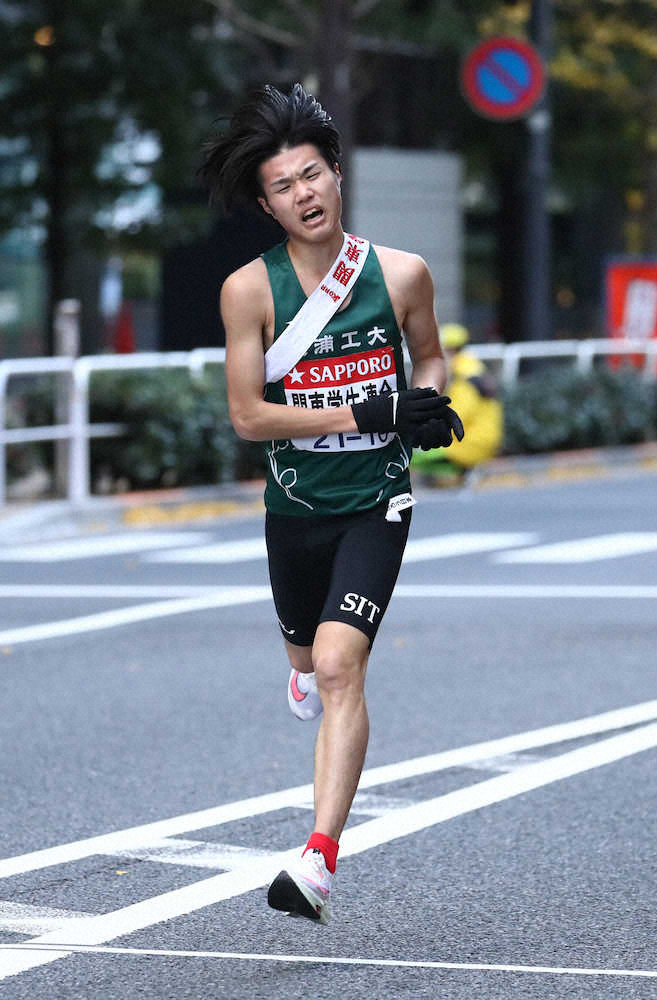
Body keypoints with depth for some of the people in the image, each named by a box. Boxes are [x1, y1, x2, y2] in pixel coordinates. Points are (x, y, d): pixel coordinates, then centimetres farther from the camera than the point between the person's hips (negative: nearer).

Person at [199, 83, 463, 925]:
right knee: (306, 646, 24)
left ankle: (319, 862, -24)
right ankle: (308, 668, 66)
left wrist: (428, 404, -7)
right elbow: (248, 416, -10)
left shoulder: (401, 274, -5)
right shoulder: (249, 289, -9)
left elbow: (429, 356, 15)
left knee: (339, 664, -19)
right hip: (295, 506, 2)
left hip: (376, 502, -2)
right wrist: (363, 415, -19)